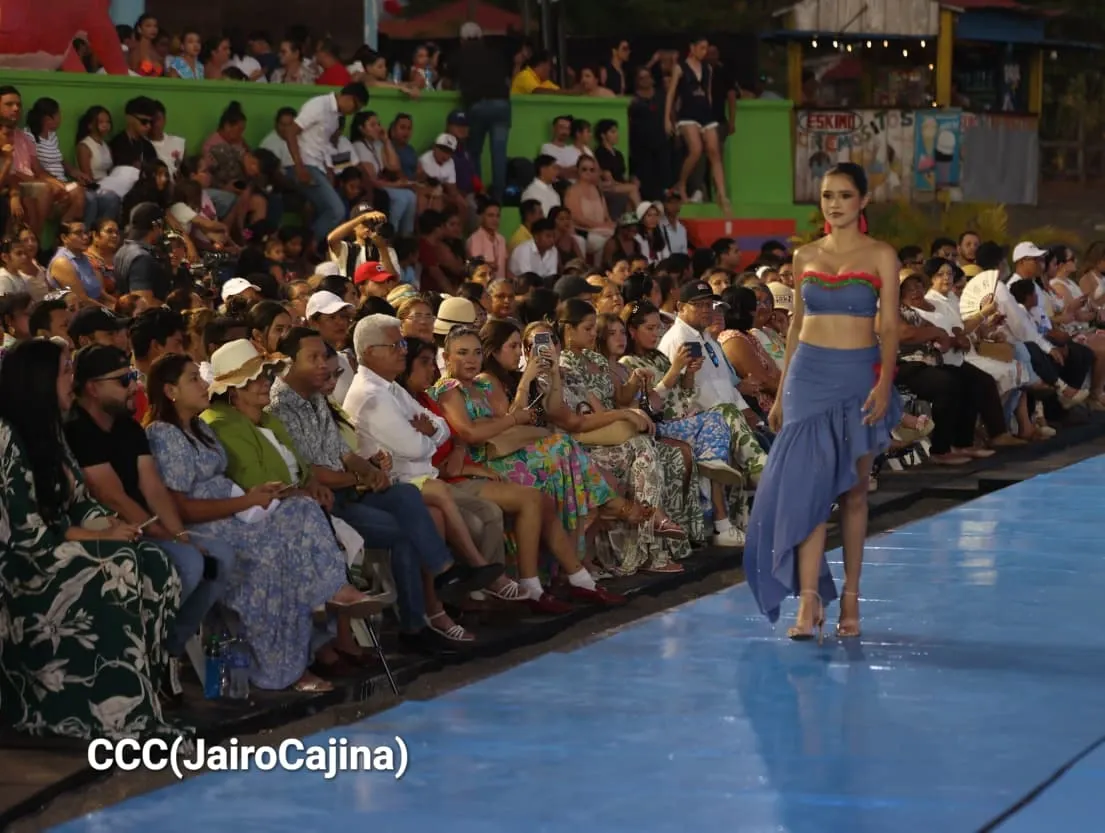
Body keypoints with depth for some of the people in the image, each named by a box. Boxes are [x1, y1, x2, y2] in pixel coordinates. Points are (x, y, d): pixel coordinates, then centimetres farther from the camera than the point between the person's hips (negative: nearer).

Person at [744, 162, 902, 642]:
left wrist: (884, 382, -17)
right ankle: (809, 600, -11)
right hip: (809, 375, 2)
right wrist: (781, 392, 12)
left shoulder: (880, 257, 1)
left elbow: (889, 328, -3)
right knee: (807, 484, -8)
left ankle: (850, 597, 13)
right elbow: (796, 324, 13)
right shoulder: (806, 256, 9)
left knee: (853, 490, 5)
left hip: (859, 376, -2)